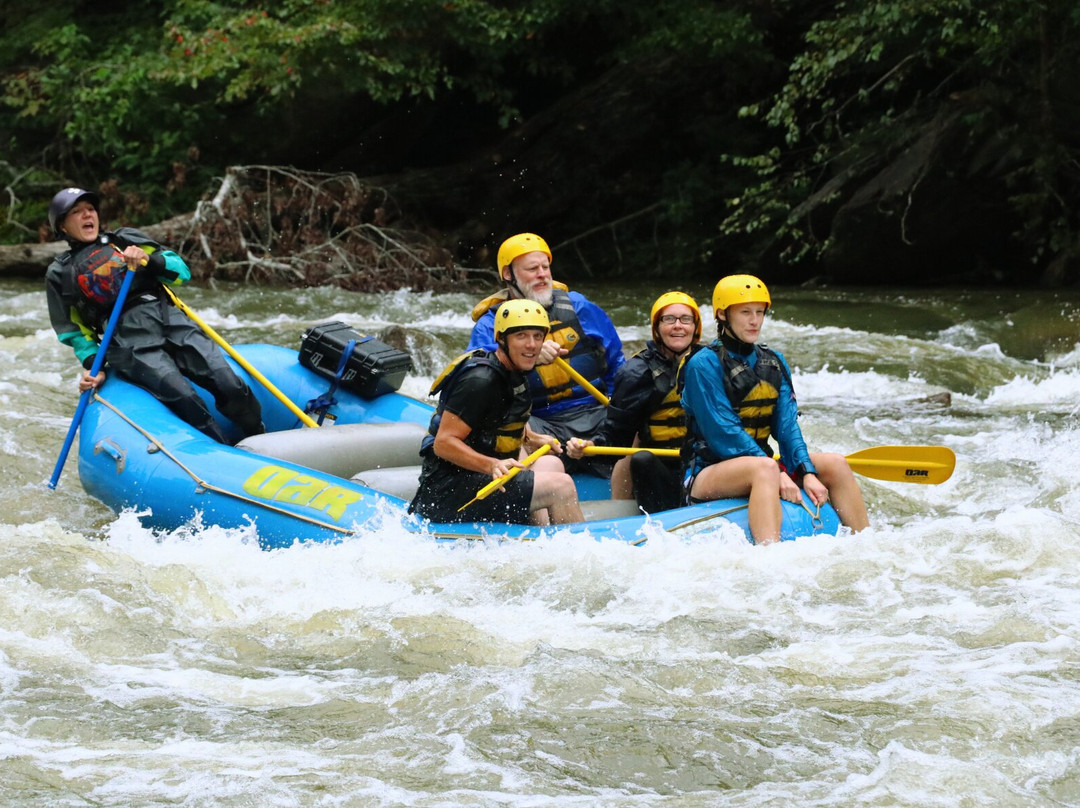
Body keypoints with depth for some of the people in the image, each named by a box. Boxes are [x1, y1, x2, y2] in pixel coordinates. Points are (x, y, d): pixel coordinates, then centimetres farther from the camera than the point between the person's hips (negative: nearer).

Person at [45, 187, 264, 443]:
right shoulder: (60, 274, 17)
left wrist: (148, 260, -5)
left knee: (230, 386, -17)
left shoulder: (126, 239, 21)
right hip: (128, 342, -3)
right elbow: (74, 332, 20)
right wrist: (94, 367, 4)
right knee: (185, 398, -28)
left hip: (170, 320, 3)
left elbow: (181, 272, 14)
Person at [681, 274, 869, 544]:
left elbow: (787, 426, 3)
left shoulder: (774, 363, 11)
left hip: (759, 460, 7)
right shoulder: (704, 364, -11)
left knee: (836, 464, -7)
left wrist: (807, 474, -14)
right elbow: (723, 433, -18)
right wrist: (778, 474, -24)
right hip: (708, 473, -7)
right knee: (765, 468, -37)